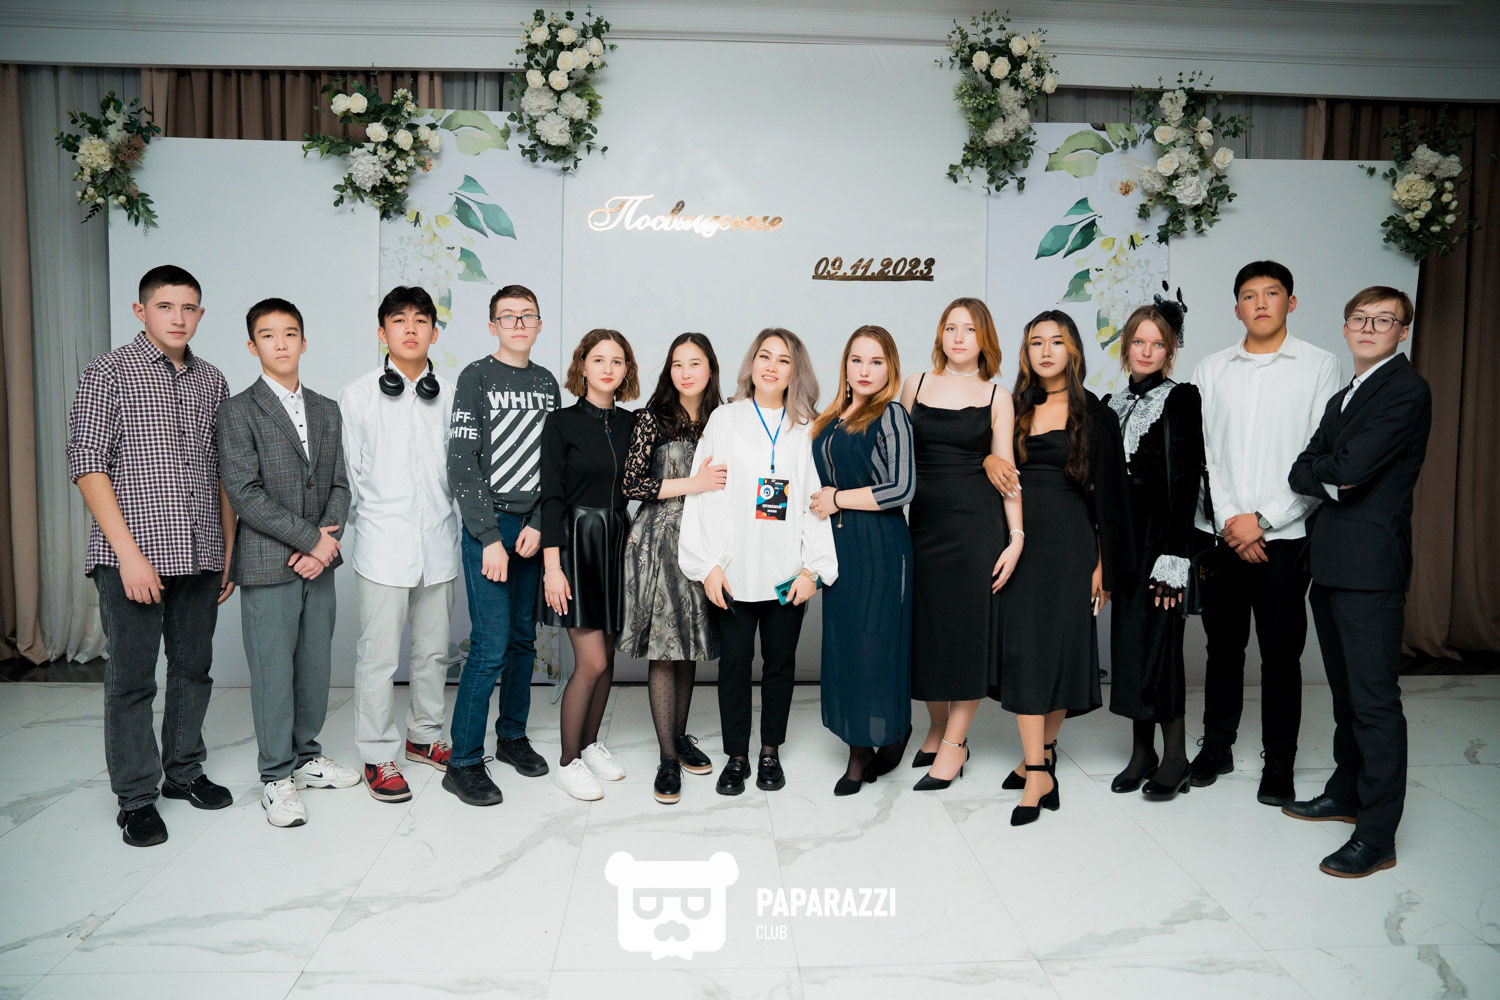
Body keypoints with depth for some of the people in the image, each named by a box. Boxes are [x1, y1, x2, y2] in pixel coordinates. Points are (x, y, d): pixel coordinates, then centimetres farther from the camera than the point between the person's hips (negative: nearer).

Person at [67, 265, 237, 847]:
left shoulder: (212, 381, 13)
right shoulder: (108, 374, -2)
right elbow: (87, 465, -8)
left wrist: (231, 550, 11)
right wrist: (129, 551, -15)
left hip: (201, 557, 5)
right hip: (132, 557, -4)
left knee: (194, 668, 13)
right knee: (131, 678, 3)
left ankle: (183, 771, 30)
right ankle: (136, 798, 16)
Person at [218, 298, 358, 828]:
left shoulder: (327, 411, 12)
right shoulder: (238, 411, -5)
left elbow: (340, 484, 9)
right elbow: (245, 494, -13)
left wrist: (327, 541, -7)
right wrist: (310, 538, -14)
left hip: (318, 562, 5)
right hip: (267, 564, -5)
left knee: (315, 664, 12)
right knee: (273, 671, 1)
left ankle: (306, 756, 28)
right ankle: (276, 778, 13)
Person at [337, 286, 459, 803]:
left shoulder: (450, 395, 6)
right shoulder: (357, 395, 0)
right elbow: (349, 474, 5)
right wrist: (367, 523, 8)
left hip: (438, 541, 3)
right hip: (383, 542, -3)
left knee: (433, 649, 13)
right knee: (378, 654, 1)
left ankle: (424, 735, 31)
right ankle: (378, 756, 15)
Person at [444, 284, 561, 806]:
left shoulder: (546, 383, 11)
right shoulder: (476, 377, -4)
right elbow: (462, 465, -9)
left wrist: (539, 525, -4)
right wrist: (490, 538, -13)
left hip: (534, 528, 5)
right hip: (488, 527, -5)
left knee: (524, 639, 11)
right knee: (490, 646, -8)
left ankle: (512, 736, 27)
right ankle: (463, 763, 3)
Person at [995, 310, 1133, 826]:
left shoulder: (1095, 414, 3)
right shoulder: (1016, 409, 10)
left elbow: (1107, 493, 1)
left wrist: (1103, 565, -3)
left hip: (1069, 542, -2)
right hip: (1019, 541, 2)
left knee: (1061, 647, 1)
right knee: (1022, 648, -3)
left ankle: (1041, 750, 20)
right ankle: (1038, 773, 4)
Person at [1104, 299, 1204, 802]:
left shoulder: (1180, 400, -4)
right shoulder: (1113, 404, 14)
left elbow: (1184, 480, -10)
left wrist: (1175, 555, -16)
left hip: (1160, 533, -6)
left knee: (1158, 638, -5)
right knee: (1128, 640, 8)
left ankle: (1174, 756, 9)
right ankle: (1141, 750, 19)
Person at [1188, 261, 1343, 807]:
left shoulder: (1319, 366, 2)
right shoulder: (1210, 370, 9)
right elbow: (1200, 452, 4)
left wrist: (1263, 519, -11)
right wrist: (1228, 519, -8)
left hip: (1283, 536, -2)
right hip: (1218, 533, 2)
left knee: (1281, 653, 4)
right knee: (1223, 646, 12)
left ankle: (1278, 763, 17)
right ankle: (1217, 746, 26)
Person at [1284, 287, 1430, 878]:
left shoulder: (1406, 391, -8)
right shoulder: (1343, 397, 21)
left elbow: (1349, 467, -18)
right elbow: (1301, 472, 12)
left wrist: (1320, 468, 2)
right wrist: (1332, 481, -8)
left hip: (1371, 565, -9)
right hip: (1330, 563, 9)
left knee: (1375, 700, -5)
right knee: (1345, 692, 18)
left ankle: (1376, 837, 1)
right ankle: (1347, 792, 32)